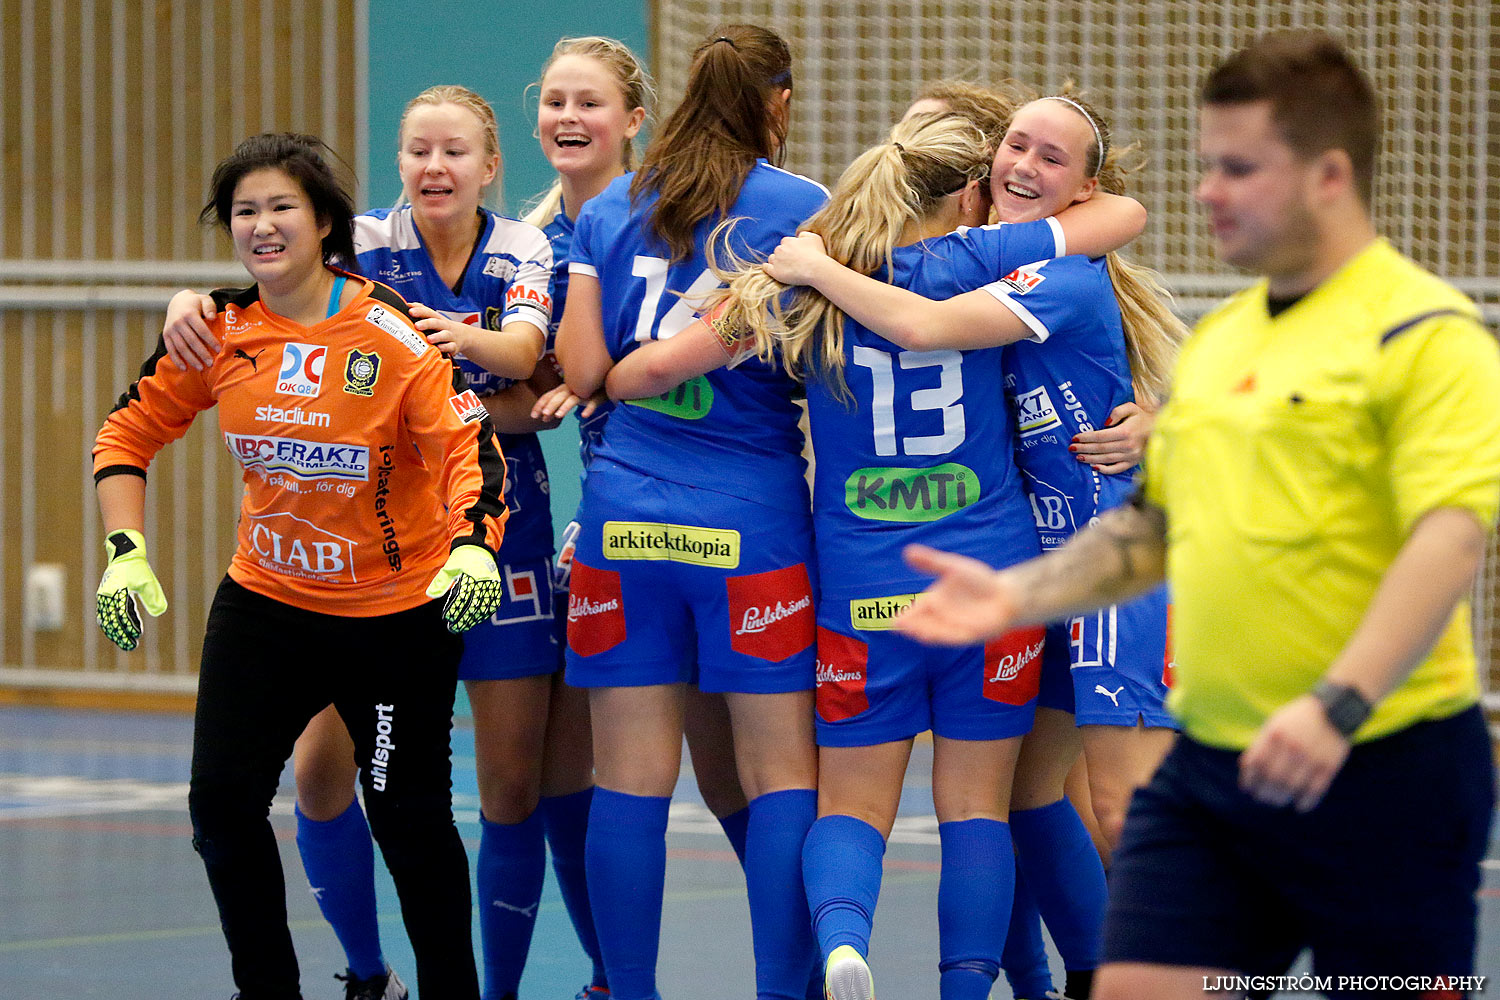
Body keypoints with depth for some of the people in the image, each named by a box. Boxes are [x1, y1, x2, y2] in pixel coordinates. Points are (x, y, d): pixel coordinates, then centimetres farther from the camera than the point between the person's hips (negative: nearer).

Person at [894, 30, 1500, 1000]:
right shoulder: (1215, 340, 16)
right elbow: (1153, 526, 27)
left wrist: (1337, 707, -33)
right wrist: (1019, 596, 12)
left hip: (1379, 768, -7)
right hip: (1209, 766, 7)